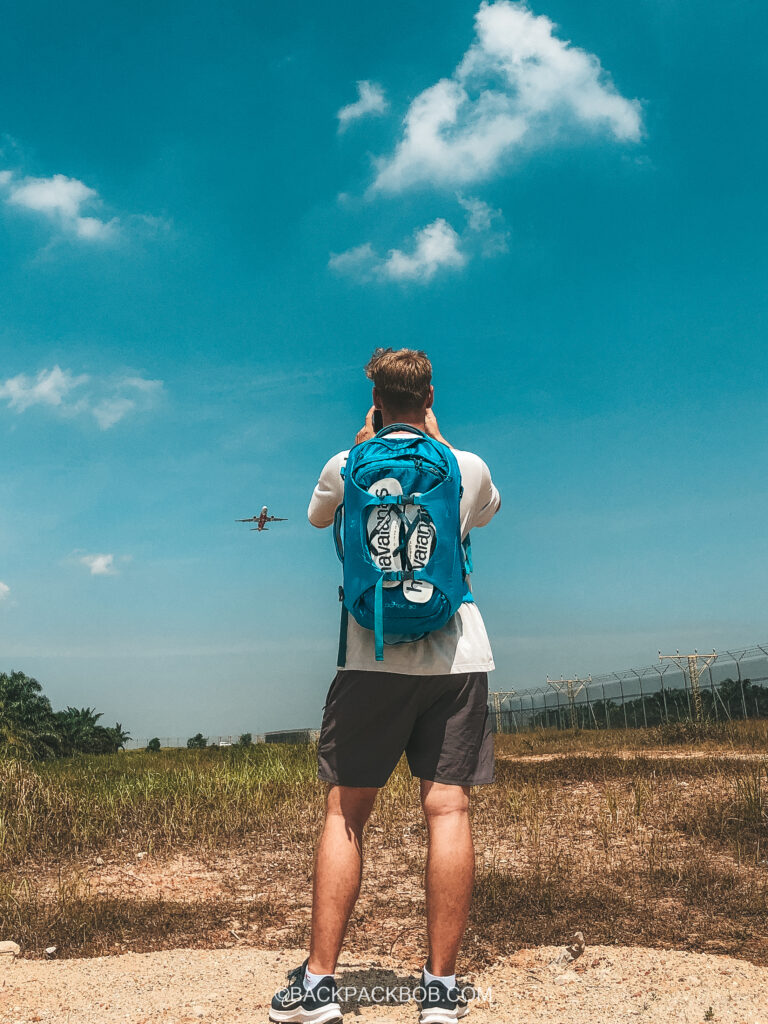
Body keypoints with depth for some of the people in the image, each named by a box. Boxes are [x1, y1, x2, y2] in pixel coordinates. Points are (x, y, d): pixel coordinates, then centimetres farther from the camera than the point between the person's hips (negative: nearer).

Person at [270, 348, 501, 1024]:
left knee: (346, 811, 6)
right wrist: (434, 437, 34)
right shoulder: (469, 467, 6)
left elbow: (318, 517, 26)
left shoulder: (347, 467, 4)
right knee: (448, 808, 2)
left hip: (376, 657, 0)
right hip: (458, 656, 1)